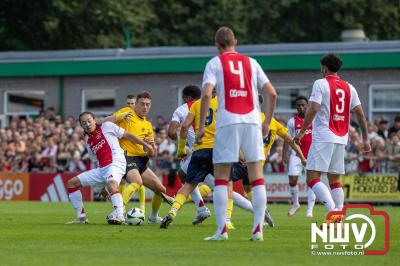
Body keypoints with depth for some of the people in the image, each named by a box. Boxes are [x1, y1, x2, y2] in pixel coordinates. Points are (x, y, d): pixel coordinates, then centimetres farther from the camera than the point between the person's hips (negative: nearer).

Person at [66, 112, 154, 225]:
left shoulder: (107, 126, 3)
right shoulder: (88, 141, 20)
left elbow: (128, 135, 6)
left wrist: (146, 145, 5)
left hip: (116, 162, -7)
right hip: (101, 169, 7)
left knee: (111, 183, -39)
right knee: (72, 183, 5)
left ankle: (119, 216, -48)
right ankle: (81, 217, 6)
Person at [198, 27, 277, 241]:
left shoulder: (214, 64, 6)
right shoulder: (251, 63, 14)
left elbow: (206, 94, -9)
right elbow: (272, 93, 9)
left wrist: (201, 127, -5)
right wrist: (267, 122, 19)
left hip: (227, 121, -2)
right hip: (252, 120, 2)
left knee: (220, 178, 3)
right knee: (257, 177, 4)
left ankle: (222, 230, -4)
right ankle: (258, 229, -1)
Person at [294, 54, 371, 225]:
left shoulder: (320, 84, -3)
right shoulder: (349, 87, 14)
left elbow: (313, 109, -13)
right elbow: (360, 113, 12)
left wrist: (301, 132, -7)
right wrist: (365, 139, 18)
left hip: (323, 138, -7)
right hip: (342, 139, 7)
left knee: (312, 178, -9)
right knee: (334, 180, 13)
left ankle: (333, 211, -26)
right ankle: (338, 220, 5)